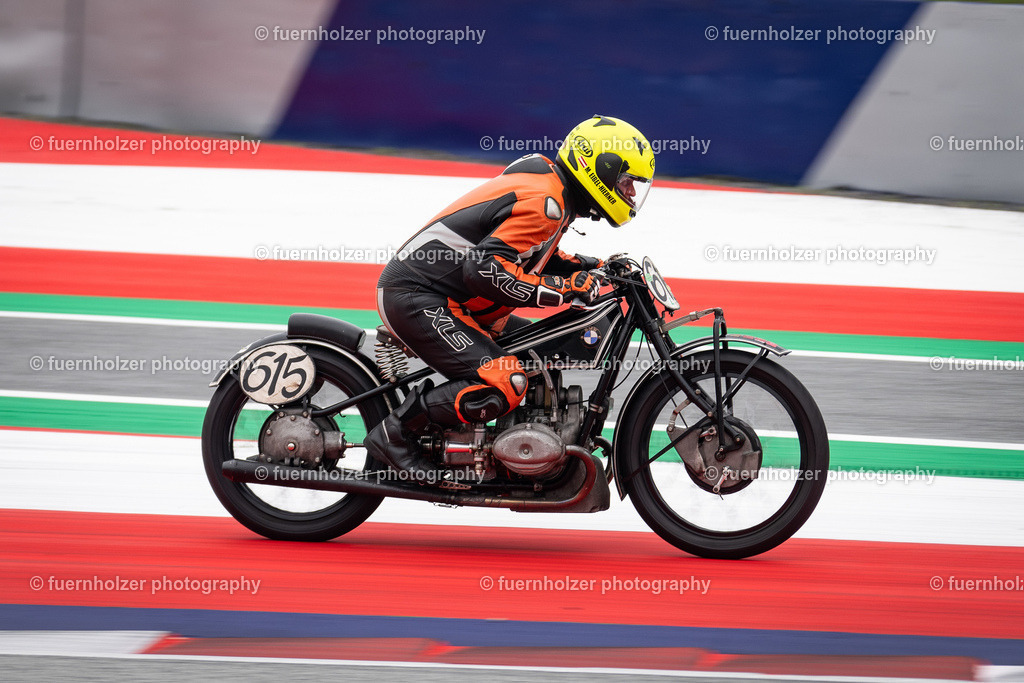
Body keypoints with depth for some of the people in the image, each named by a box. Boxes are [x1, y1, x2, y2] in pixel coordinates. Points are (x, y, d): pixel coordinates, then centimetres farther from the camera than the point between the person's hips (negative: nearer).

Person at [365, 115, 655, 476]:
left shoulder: (548, 185, 12)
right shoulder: (544, 202, -19)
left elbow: (528, 253, 28)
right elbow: (485, 269, -28)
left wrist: (591, 267, 15)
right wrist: (566, 287, -24)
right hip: (415, 297, -11)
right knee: (502, 384, -25)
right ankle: (394, 433, -15)